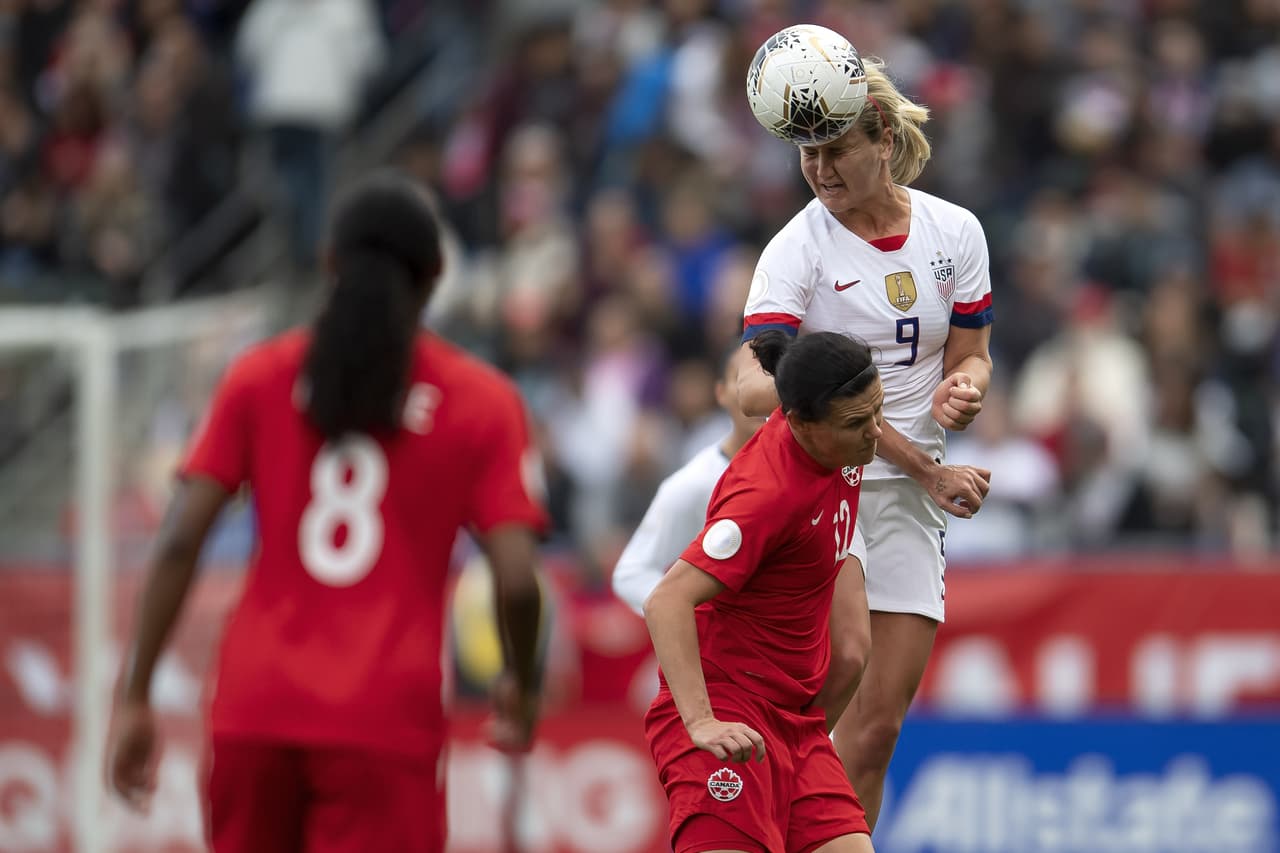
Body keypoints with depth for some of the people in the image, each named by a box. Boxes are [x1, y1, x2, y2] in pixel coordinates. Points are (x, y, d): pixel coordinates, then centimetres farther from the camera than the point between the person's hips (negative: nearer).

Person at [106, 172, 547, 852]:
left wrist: (134, 698, 4)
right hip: (387, 720, -3)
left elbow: (178, 545, 0)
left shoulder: (257, 378, 7)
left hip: (255, 711, 3)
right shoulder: (482, 401, 2)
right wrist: (521, 685, 14)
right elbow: (515, 579, -5)